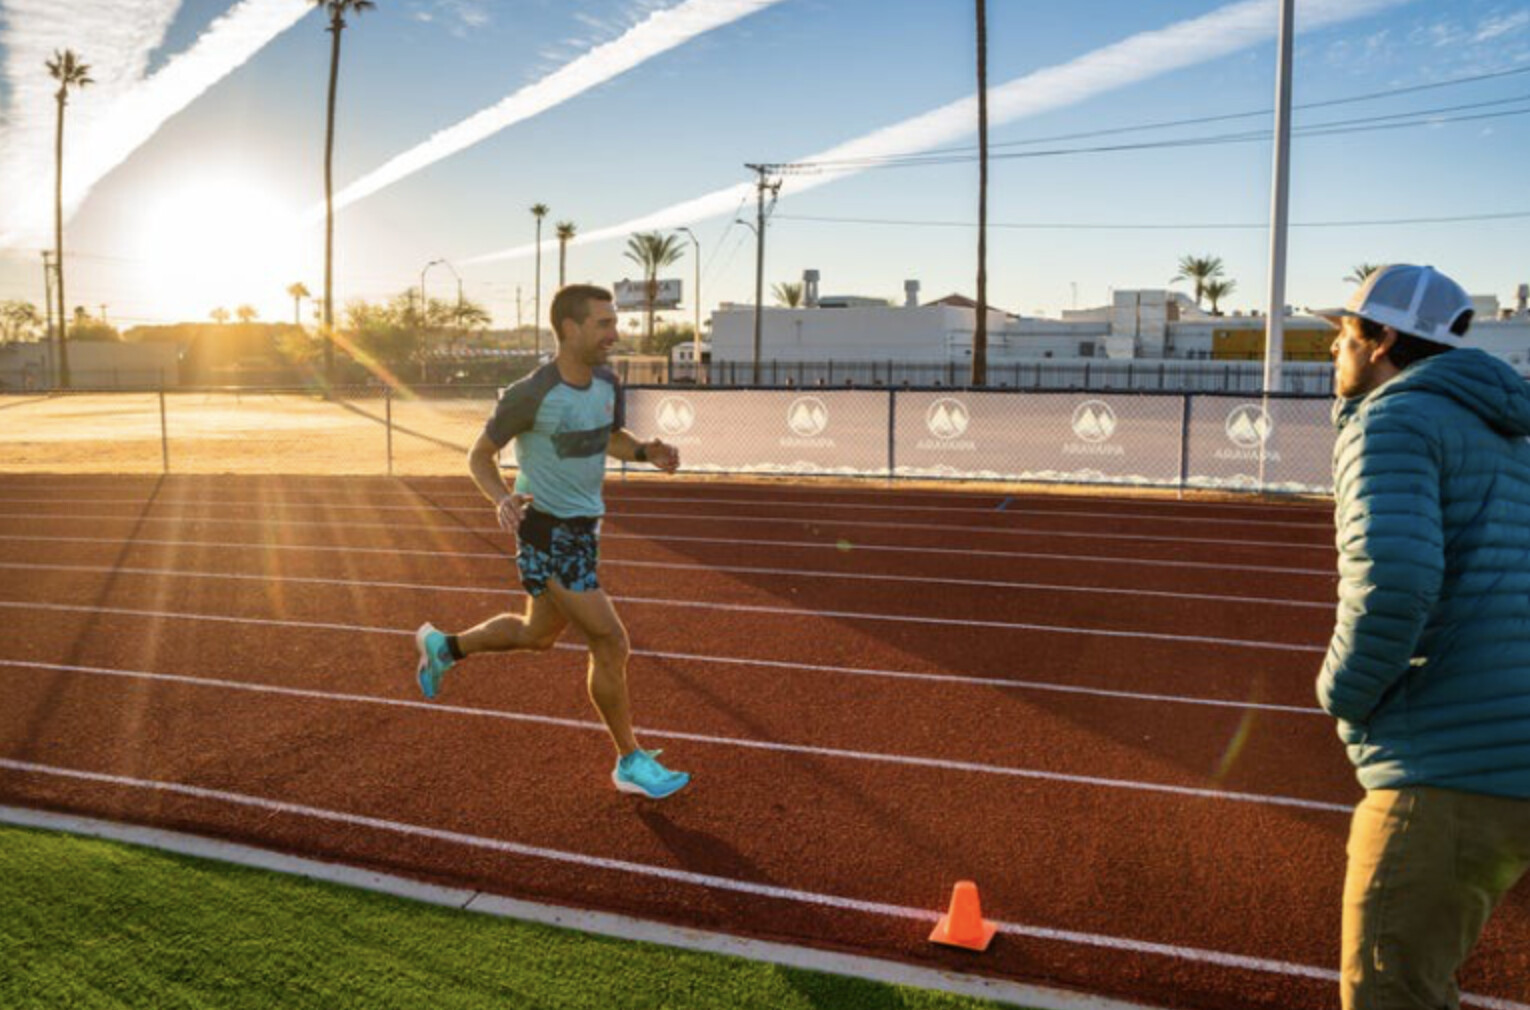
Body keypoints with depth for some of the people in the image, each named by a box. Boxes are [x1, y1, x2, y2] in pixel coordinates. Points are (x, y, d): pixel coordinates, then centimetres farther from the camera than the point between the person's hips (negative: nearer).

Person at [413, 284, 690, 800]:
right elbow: (479, 456, -9)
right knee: (611, 645, -7)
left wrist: (647, 451, -4)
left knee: (537, 634, 24)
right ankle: (630, 763, 10)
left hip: (582, 529, 9)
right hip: (548, 535, -8)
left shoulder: (607, 382, 1)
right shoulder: (530, 395, -20)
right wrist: (502, 499, -29)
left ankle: (445, 646, 47)